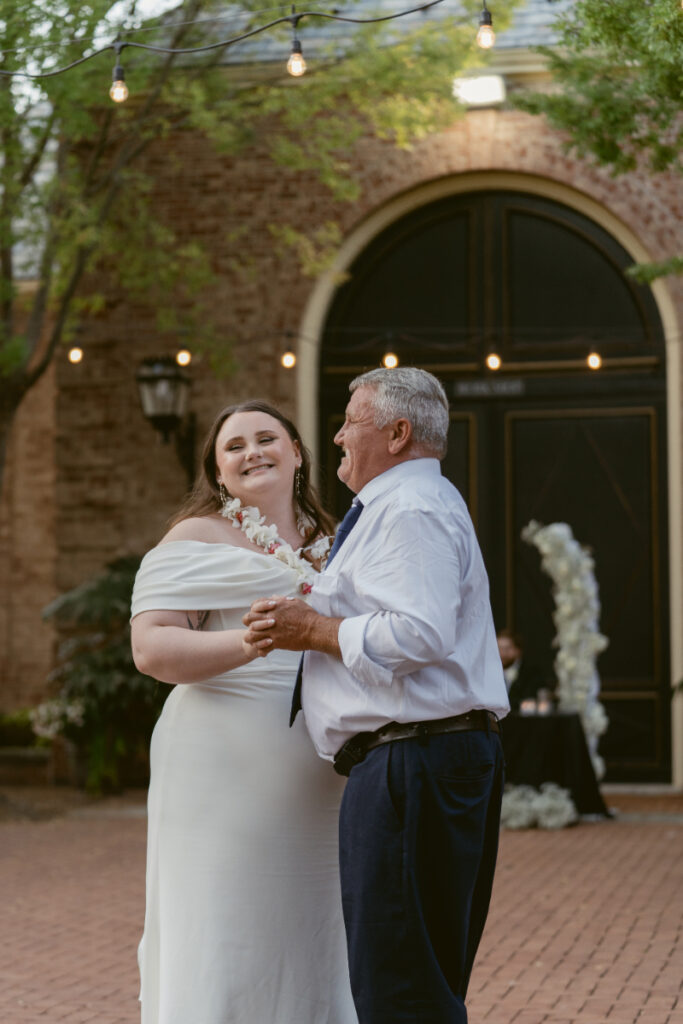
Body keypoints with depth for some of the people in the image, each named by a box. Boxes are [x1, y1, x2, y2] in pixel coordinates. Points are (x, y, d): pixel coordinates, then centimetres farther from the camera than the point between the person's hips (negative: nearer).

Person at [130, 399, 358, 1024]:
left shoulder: (329, 544, 19)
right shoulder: (199, 538, 0)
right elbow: (152, 648, -12)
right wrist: (250, 642, -24)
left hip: (317, 782, 6)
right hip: (228, 771, -6)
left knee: (307, 949, 8)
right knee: (223, 946, -4)